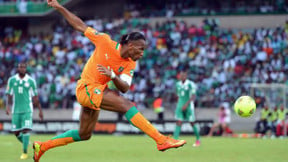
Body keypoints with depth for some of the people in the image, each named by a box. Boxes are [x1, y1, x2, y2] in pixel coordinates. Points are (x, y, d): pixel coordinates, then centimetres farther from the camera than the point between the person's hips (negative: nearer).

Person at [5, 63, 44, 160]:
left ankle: (25, 152, -8)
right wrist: (8, 106, -8)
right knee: (16, 132, 3)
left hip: (27, 109, -2)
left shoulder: (31, 81, 1)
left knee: (26, 130, -14)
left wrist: (40, 110, 8)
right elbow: (9, 95, 7)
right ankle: (26, 144, 32)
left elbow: (35, 97, 8)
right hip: (16, 110, 2)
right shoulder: (12, 80, 4)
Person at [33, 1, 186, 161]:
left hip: (96, 93, 8)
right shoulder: (105, 42, -14)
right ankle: (161, 140, -30)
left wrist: (112, 76, -31)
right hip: (87, 88, -8)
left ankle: (43, 146, 30)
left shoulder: (130, 64, 0)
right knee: (126, 104, -23)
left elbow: (124, 88, -11)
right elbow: (81, 26, -6)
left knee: (84, 134, 18)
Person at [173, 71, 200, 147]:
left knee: (192, 123, 4)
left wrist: (186, 104, -24)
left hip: (189, 106, -4)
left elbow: (193, 96, -15)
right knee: (178, 123, -8)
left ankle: (198, 140, 21)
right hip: (180, 106, 4)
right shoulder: (178, 84, 8)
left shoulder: (190, 84, -10)